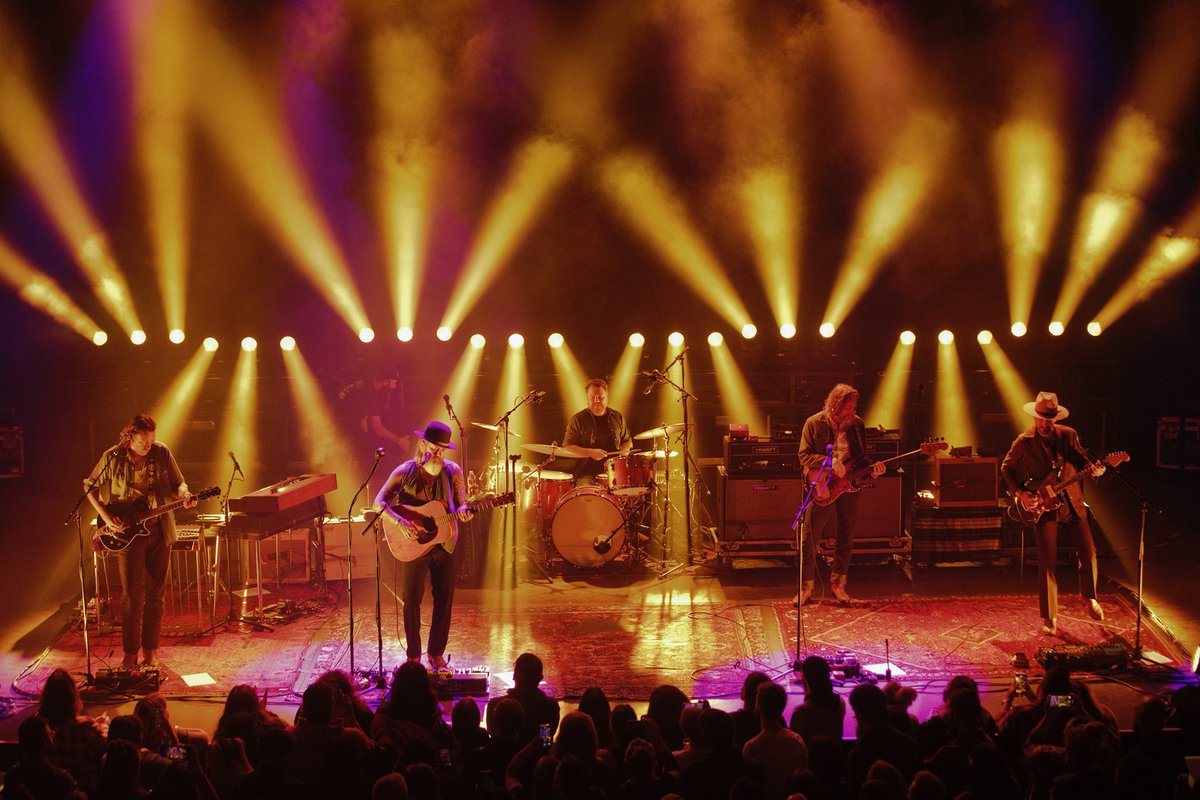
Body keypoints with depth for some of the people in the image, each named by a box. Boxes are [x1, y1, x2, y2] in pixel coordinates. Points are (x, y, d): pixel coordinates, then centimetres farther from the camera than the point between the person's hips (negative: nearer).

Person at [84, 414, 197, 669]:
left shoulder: (162, 453, -3)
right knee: (132, 595, -2)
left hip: (159, 532, 2)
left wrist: (184, 495, -16)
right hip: (127, 533, -2)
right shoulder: (112, 457, -8)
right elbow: (90, 487, 2)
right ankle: (130, 652, 8)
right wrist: (107, 518, -9)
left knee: (154, 594, 8)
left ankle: (150, 649, 18)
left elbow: (177, 483, 7)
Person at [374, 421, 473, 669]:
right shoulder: (405, 472, -9)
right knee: (412, 600, 4)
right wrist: (400, 521, -26)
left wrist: (462, 511, -18)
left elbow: (461, 504, 6)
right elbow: (379, 502, -11)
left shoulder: (453, 471, -1)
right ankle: (413, 655, 17)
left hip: (444, 544, 2)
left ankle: (436, 653, 21)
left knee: (444, 600, 7)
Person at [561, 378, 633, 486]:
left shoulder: (617, 417, 15)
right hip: (587, 473, -3)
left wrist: (624, 451, 3)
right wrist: (590, 453, -14)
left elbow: (627, 441, 27)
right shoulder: (578, 420, 3)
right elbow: (567, 447, 0)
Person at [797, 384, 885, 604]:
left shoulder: (857, 424, 5)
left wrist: (871, 470, -7)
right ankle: (806, 587, 6)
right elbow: (804, 455, -8)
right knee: (809, 538, -3)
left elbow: (861, 457, 13)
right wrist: (830, 462, -21)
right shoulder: (814, 423, -6)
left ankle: (838, 583, 22)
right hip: (822, 488, -3)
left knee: (846, 537, 8)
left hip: (848, 486, 4)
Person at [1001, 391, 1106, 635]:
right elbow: (1006, 468, 5)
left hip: (1072, 502, 3)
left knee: (1089, 553, 3)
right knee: (1047, 562, -5)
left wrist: (1093, 468, -26)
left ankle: (1089, 597, 32)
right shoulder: (1024, 442, -3)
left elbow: (1080, 458, -4)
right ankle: (1049, 617, 6)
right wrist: (1019, 493, -8)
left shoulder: (1068, 435, 2)